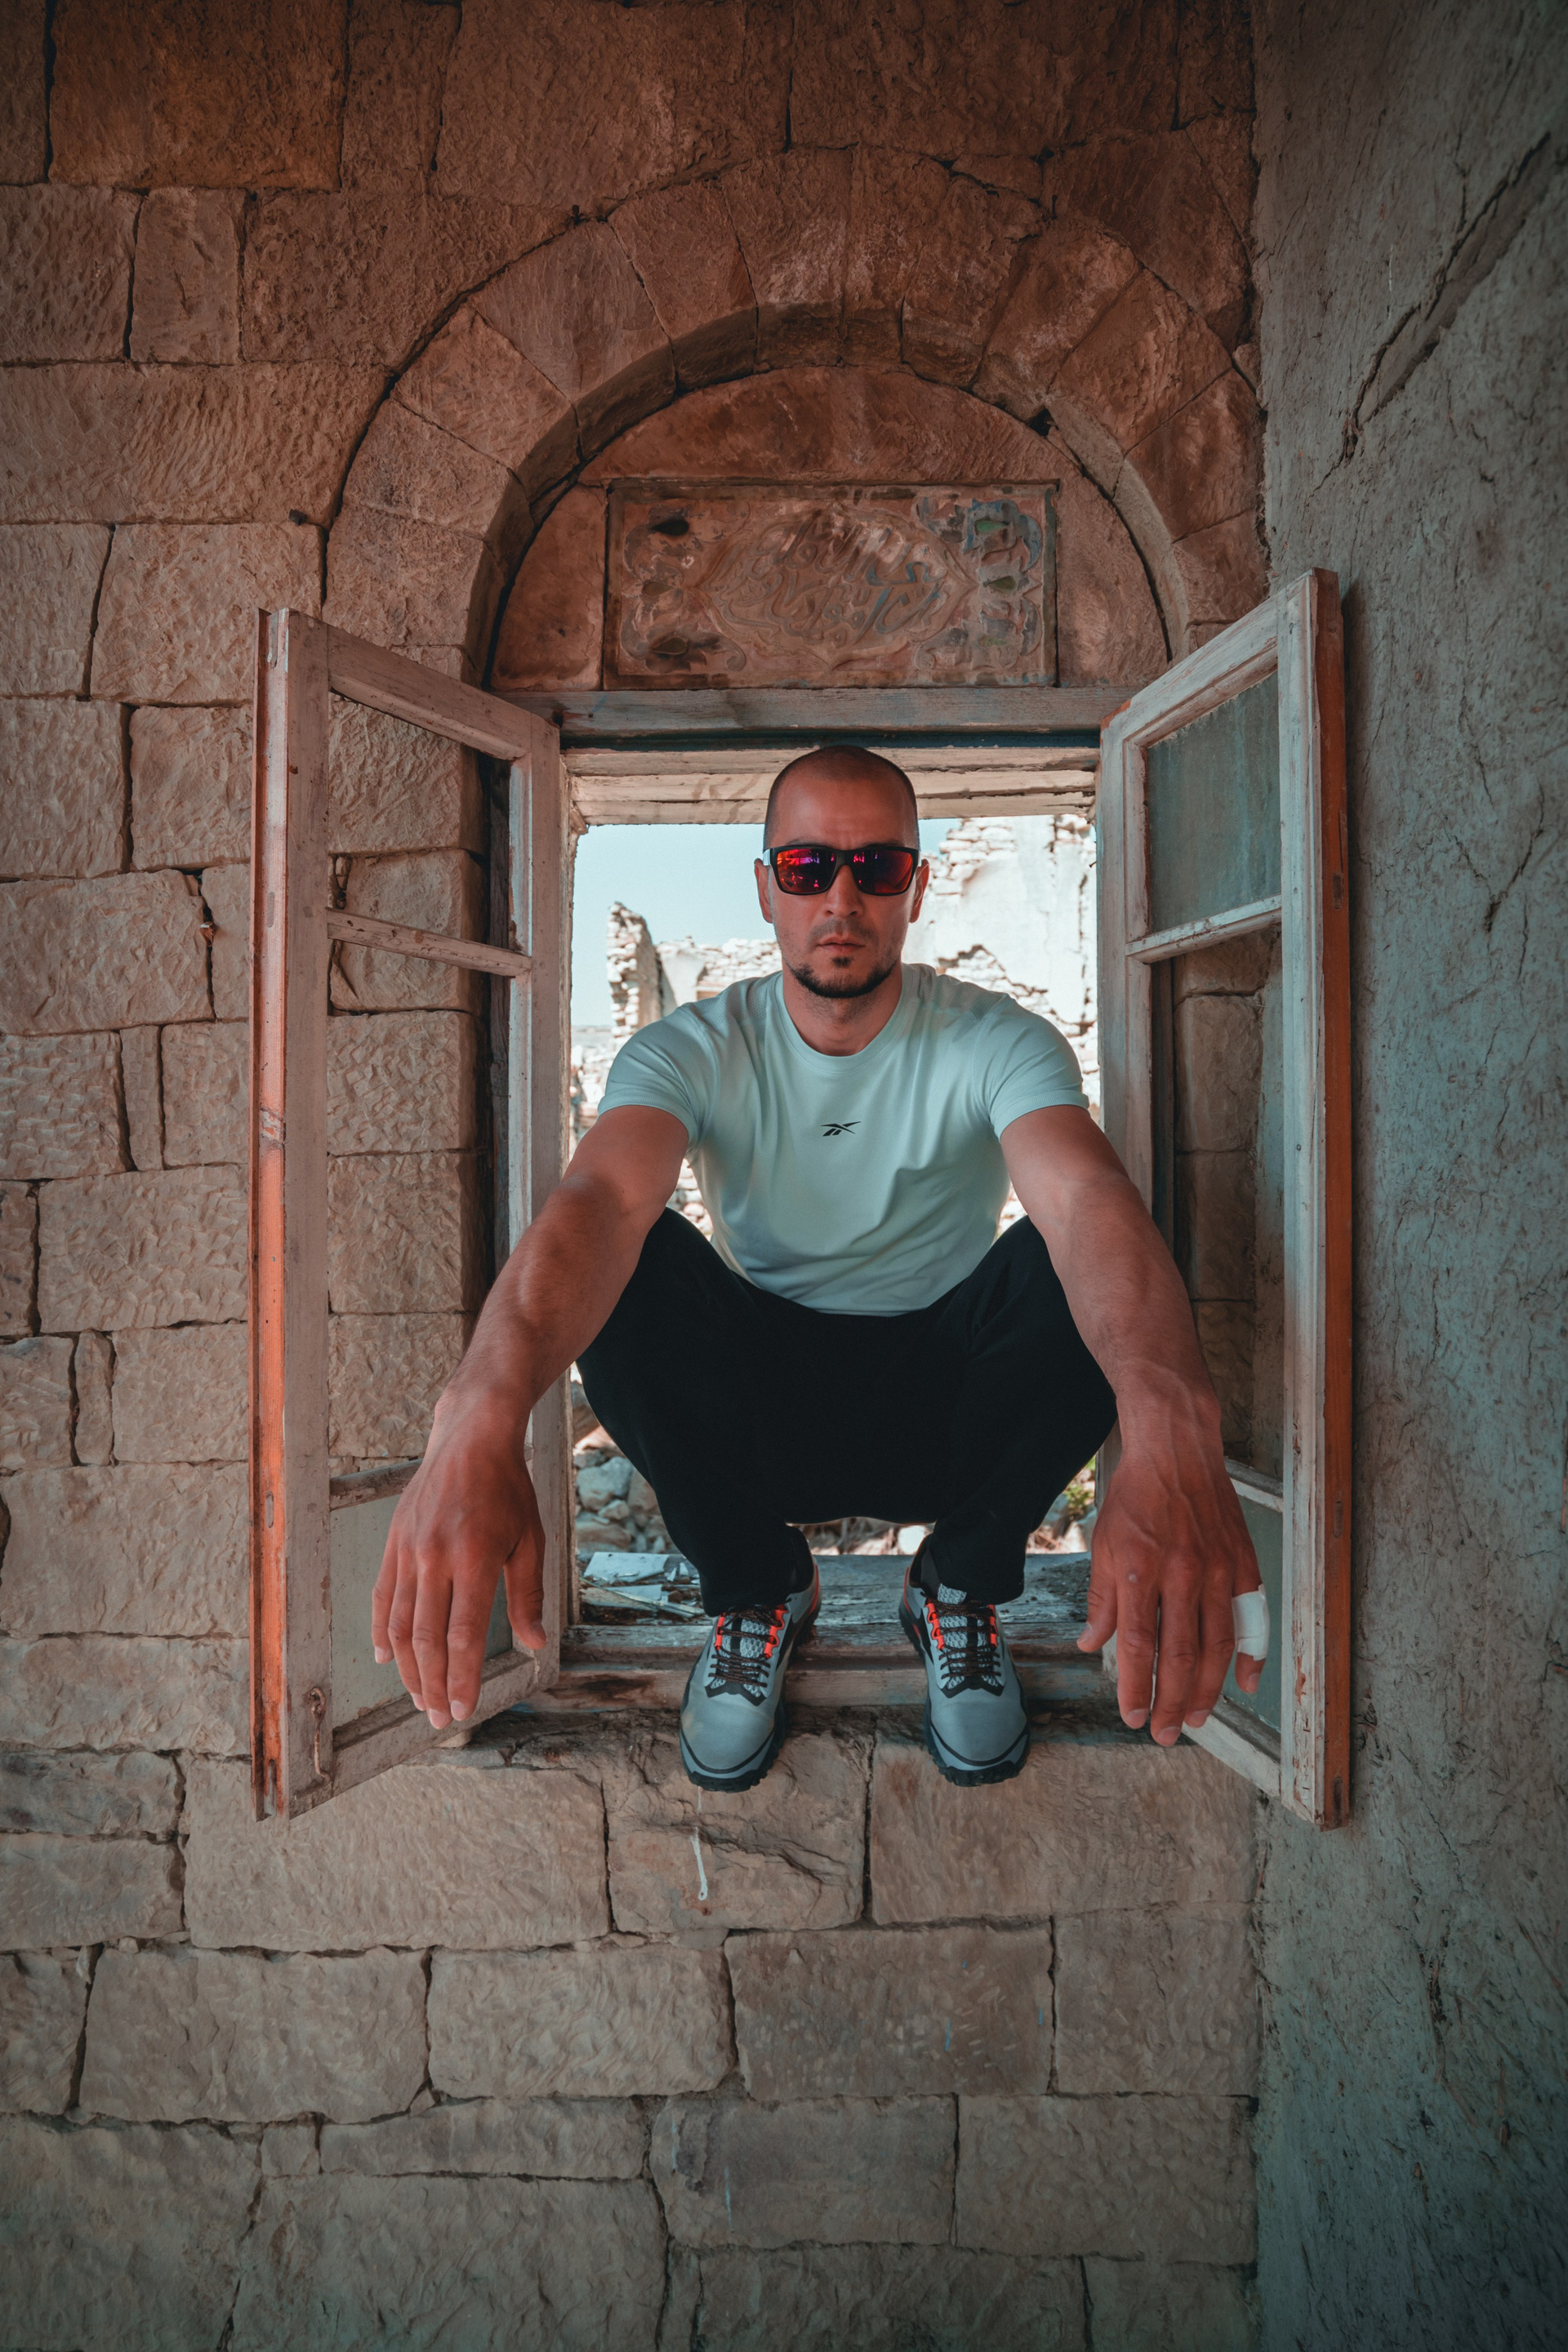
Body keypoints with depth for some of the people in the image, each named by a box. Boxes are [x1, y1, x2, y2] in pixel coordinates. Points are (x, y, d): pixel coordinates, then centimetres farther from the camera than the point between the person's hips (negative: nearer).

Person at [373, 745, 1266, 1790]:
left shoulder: (996, 1043, -12)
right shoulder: (692, 1051, -10)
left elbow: (1091, 1203, -34)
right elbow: (596, 1202, -32)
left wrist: (1169, 1430, -56)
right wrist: (482, 1418, -54)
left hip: (947, 1408, 0)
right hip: (760, 1401, 1)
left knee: (1086, 1275, -29)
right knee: (627, 1265, -27)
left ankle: (962, 1588, -2)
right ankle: (757, 1587, -2)